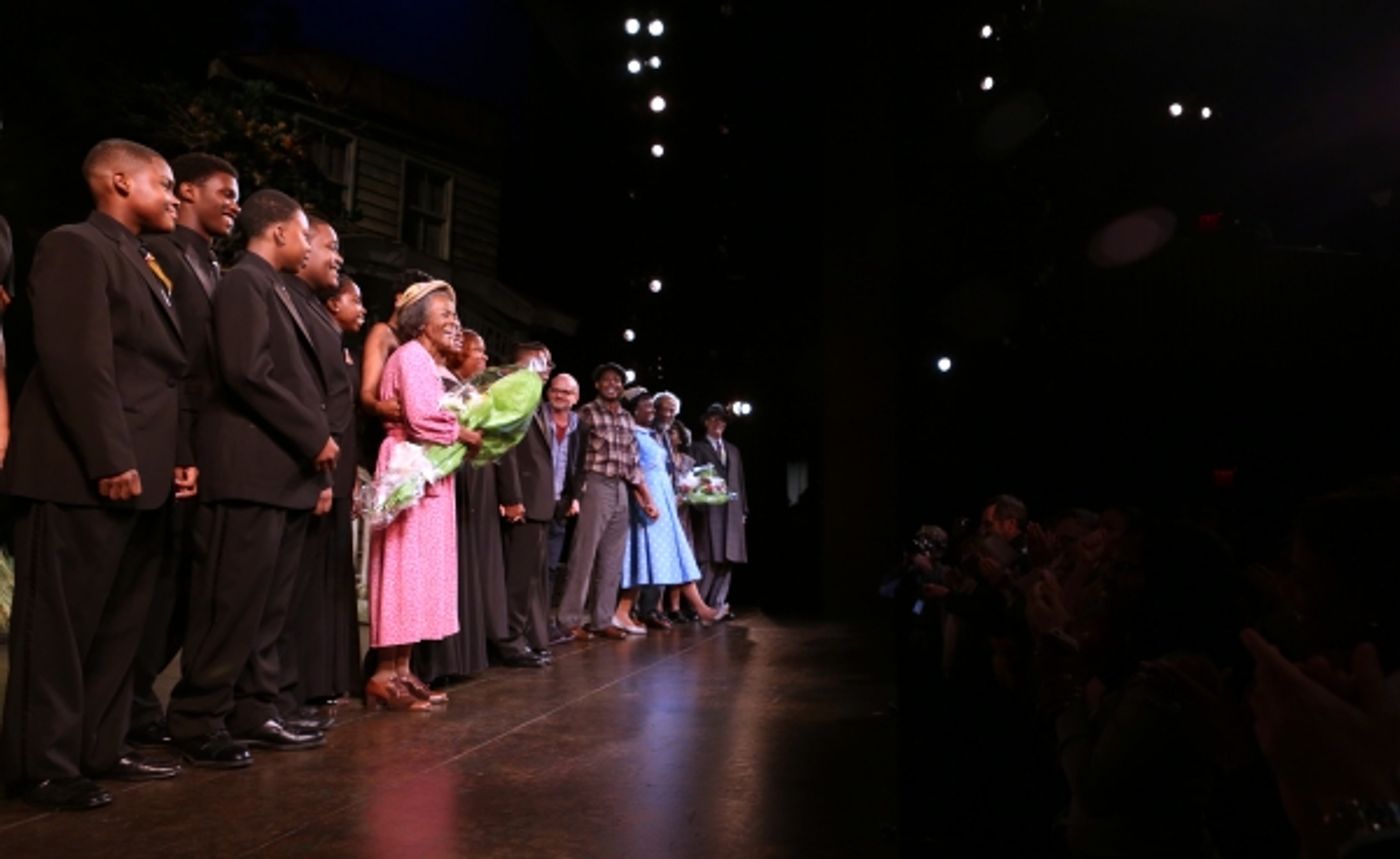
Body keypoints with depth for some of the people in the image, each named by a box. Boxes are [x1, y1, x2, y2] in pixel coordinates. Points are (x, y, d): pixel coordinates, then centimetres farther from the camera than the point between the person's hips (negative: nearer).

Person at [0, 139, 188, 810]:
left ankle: (100, 749, 24)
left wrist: (179, 455, 11)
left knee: (120, 625, 13)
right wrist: (109, 460, -21)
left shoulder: (144, 266, 21)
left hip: (142, 475, 9)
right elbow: (76, 360, -17)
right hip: (85, 476, -9)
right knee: (61, 627, 0)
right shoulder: (75, 247, -7)